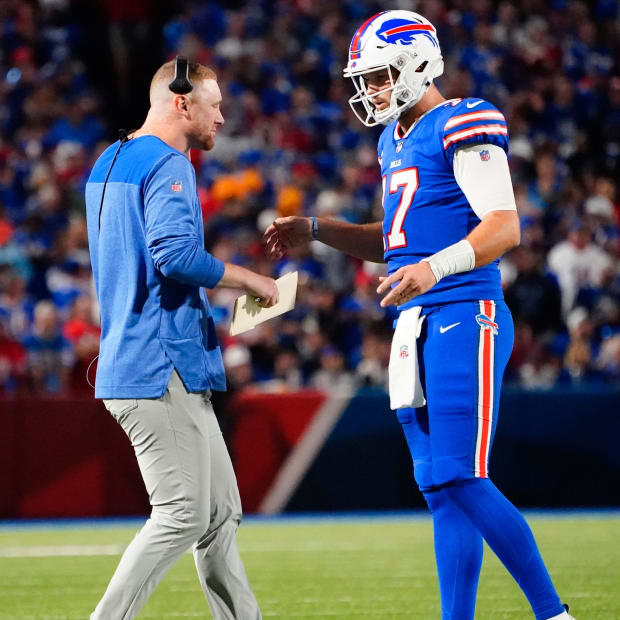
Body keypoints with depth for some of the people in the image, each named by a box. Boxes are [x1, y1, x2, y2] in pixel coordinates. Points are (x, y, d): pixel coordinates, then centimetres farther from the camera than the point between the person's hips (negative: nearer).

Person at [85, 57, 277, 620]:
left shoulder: (107, 164, 19)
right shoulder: (168, 166, -12)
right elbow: (175, 253, -27)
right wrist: (250, 281, -15)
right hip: (162, 368, -10)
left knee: (220, 511, 11)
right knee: (183, 514, -9)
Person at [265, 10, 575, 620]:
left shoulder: (463, 125, -9)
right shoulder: (395, 140, 19)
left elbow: (505, 227, -18)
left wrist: (435, 268, -31)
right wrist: (314, 231, 19)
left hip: (464, 318, -9)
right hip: (414, 329, 9)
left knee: (462, 481, -14)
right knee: (441, 493, 7)